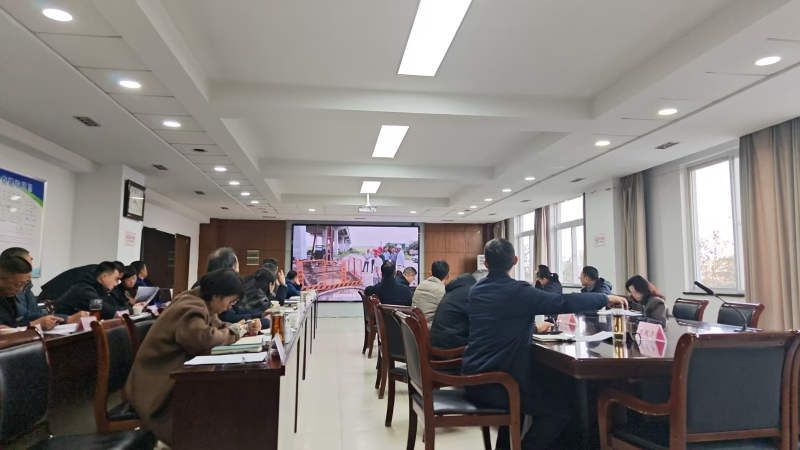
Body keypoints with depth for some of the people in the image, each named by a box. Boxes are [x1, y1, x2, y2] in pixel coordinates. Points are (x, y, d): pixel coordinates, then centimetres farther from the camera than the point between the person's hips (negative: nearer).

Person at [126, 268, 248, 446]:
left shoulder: (200, 302, 5)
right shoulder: (190, 309, -25)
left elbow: (216, 326, 15)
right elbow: (206, 339, -43)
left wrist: (239, 328, -6)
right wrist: (233, 333, -24)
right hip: (158, 386, -9)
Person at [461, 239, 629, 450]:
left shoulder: (475, 290, 7)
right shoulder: (518, 291, -15)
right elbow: (565, 302, -16)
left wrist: (534, 327, 24)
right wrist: (606, 298, -2)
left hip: (472, 378, 8)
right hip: (495, 383, -8)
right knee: (559, 408, 10)